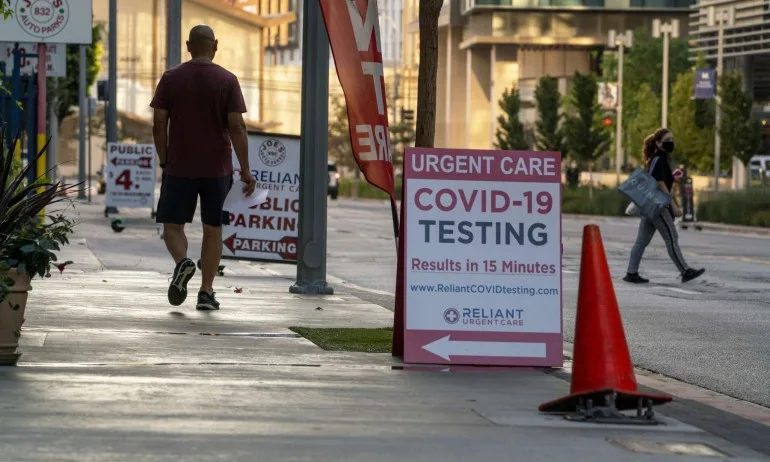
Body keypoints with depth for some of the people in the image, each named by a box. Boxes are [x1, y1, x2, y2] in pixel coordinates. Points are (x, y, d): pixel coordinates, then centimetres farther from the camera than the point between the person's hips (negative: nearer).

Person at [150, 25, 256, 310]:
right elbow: (236, 127, -7)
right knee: (212, 228, 10)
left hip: (179, 167, 0)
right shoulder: (227, 81, -3)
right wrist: (245, 169, -3)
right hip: (217, 168, 0)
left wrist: (164, 161, 10)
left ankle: (182, 262, -22)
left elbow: (159, 124, -1)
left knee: (172, 224, 8)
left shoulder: (170, 78, 0)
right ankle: (206, 292, 8)